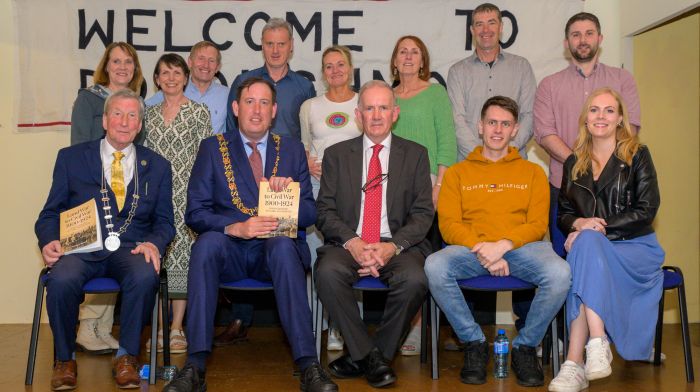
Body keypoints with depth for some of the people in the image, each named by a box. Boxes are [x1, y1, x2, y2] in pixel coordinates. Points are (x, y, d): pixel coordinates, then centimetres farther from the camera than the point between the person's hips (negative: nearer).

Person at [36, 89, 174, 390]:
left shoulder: (157, 166, 16)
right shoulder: (71, 158, 13)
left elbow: (164, 221, 12)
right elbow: (50, 213, 11)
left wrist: (153, 243, -11)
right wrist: (49, 241, -11)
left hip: (130, 250, 0)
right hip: (81, 248, 0)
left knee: (145, 276, -35)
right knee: (61, 280, -33)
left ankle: (127, 356, -11)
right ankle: (65, 359, -5)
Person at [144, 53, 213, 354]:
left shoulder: (199, 112, 1)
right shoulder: (149, 114, 14)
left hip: (187, 194, -4)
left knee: (182, 256, -3)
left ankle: (177, 329, 5)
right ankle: (160, 327, 12)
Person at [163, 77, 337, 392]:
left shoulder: (292, 150, 13)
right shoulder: (212, 148, 9)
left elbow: (310, 215, 9)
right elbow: (195, 213, 1)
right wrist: (235, 228, -18)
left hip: (277, 248, 0)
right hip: (228, 251, 0)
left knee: (283, 245, -34)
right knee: (207, 242, -33)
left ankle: (308, 365, -34)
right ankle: (195, 364, -33)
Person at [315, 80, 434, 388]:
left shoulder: (415, 154, 11)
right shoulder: (336, 154, 12)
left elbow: (423, 213, 4)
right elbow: (325, 210, 5)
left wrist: (393, 246, -13)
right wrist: (352, 242, -14)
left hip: (399, 244, 0)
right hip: (348, 243, 1)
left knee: (415, 279, -32)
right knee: (328, 272, -32)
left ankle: (360, 357, -11)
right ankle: (370, 357, -16)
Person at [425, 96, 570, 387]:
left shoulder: (532, 172, 20)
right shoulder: (458, 173, 19)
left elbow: (537, 224, 7)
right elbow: (449, 224, 5)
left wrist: (502, 245, -13)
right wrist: (481, 249, -13)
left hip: (521, 246, 0)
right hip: (471, 249, 0)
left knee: (559, 273, -33)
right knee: (434, 266, -32)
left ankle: (525, 347, -7)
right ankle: (474, 344, -11)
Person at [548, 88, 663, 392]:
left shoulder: (637, 156, 4)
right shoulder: (574, 163, 16)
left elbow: (646, 210, -5)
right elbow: (563, 213, 14)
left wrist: (599, 228, -15)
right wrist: (580, 223, -10)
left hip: (636, 248, -3)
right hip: (594, 250, 3)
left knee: (586, 245, -35)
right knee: (585, 241, -34)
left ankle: (575, 364, -41)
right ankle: (597, 342, -42)